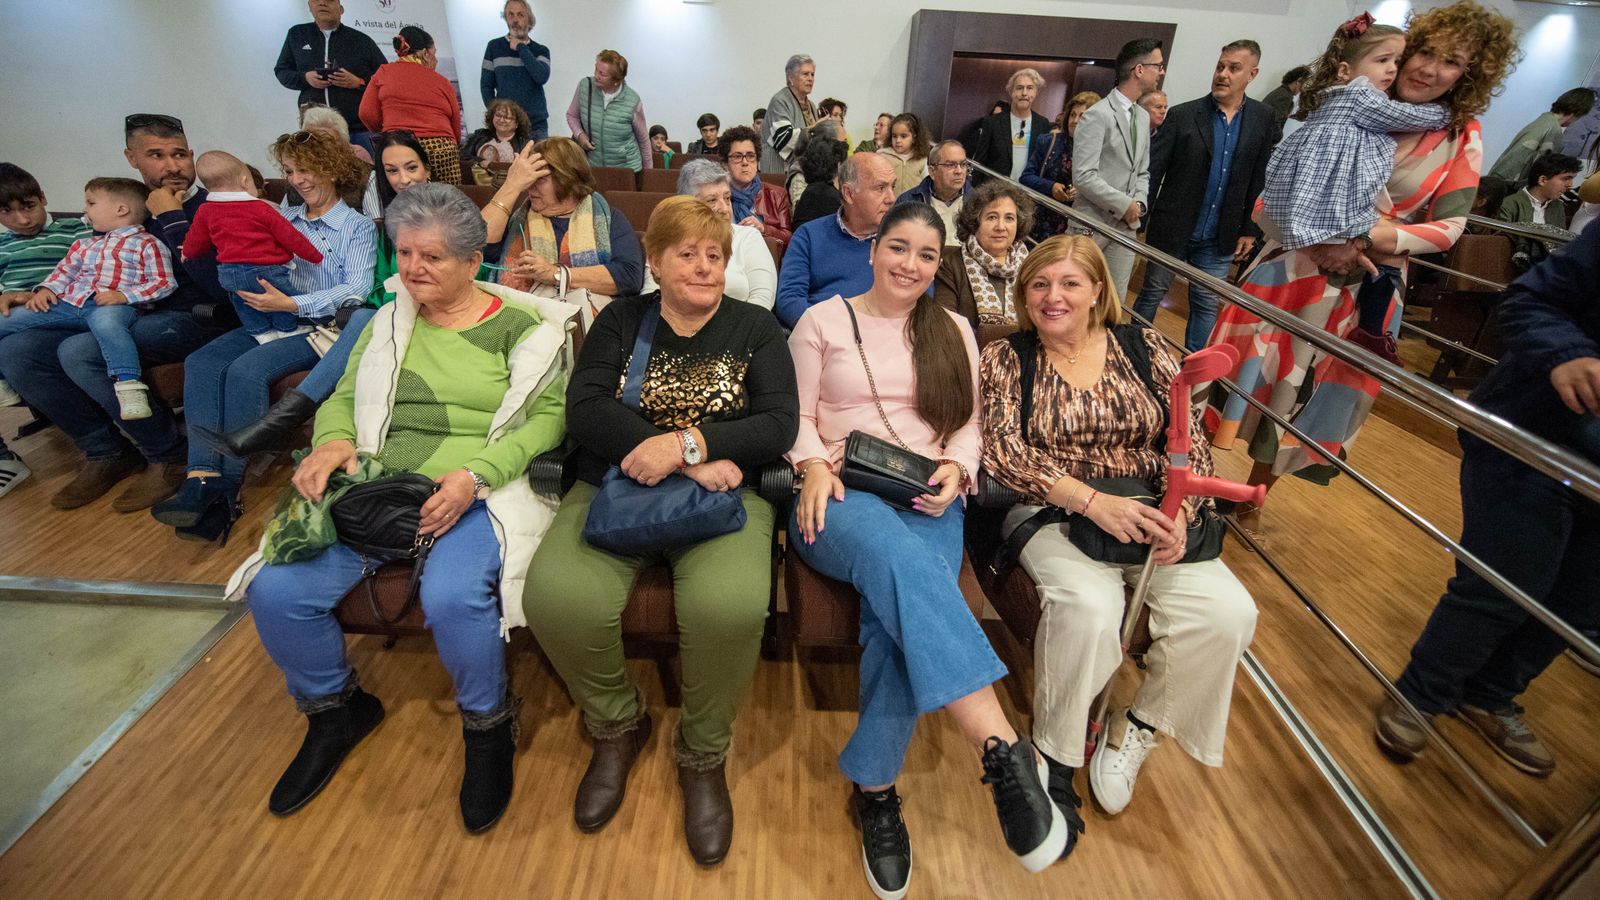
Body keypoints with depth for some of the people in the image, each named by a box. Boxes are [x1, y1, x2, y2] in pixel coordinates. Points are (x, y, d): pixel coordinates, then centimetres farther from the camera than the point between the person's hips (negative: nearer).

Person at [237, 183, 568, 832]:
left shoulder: (519, 325, 2)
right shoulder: (390, 322, 19)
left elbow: (548, 417, -6)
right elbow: (343, 398, 21)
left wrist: (475, 474, -19)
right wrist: (332, 439, -3)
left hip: (478, 492, -5)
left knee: (451, 597, -32)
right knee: (277, 591, -14)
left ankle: (489, 726, 0)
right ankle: (335, 710, 18)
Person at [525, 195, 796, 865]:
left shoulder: (754, 329, 10)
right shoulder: (621, 321, 12)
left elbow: (778, 425, -4)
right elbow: (585, 410, -5)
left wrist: (682, 443, -19)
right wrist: (696, 459, -16)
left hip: (725, 493, -1)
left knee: (730, 605, -31)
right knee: (558, 599, -26)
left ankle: (704, 754, 2)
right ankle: (617, 726, 8)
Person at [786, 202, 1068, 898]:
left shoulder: (954, 331, 20)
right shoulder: (822, 320, 13)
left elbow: (969, 424, 16)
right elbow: (795, 414, 7)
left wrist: (956, 470, -5)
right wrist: (813, 464, -13)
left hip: (928, 502, 2)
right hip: (840, 497, -2)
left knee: (901, 604, -32)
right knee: (897, 553, -38)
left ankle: (873, 788, -19)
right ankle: (1002, 748, -40)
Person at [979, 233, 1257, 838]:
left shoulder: (1142, 347, 10)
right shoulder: (1004, 358, 3)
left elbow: (1189, 441, 6)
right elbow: (1002, 452, -10)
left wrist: (1178, 513, -13)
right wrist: (1092, 501, -22)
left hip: (1149, 513, 4)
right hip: (1050, 513, -3)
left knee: (1228, 613, -19)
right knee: (1090, 607, -32)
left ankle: (1138, 725, 8)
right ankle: (1054, 753, -5)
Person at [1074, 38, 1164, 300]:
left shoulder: (1143, 117, 15)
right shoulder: (1098, 115, -11)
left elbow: (1142, 172, 20)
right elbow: (1083, 175, -18)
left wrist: (1140, 204, 0)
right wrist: (1125, 204, -13)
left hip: (1127, 224, 7)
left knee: (1116, 298, 7)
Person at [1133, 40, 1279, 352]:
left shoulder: (1263, 119, 3)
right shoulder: (1182, 115, -6)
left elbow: (1261, 178, 5)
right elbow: (1153, 170, -7)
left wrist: (1250, 229, 4)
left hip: (1219, 239, 3)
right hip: (1171, 230, -2)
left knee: (1207, 306, 9)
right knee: (1152, 294, 9)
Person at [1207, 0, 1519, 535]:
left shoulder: (1461, 139, 0)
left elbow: (1449, 227, -4)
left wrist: (1371, 239, -19)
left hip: (1361, 285, 1)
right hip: (1293, 263, -1)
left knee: (1303, 388, 8)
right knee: (1249, 369, -2)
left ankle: (1253, 497, 25)